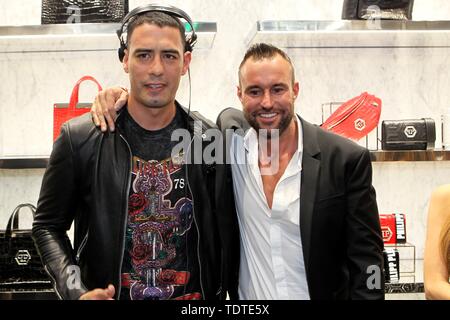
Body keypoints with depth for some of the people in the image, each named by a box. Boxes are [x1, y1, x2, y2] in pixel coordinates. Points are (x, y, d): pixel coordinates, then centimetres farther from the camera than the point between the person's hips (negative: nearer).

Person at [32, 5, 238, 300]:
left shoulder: (211, 138, -5)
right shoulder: (79, 138, -10)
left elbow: (221, 233, 6)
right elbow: (48, 226, -3)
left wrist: (219, 293, 2)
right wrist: (76, 291, -15)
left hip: (195, 298, 2)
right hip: (108, 294, -1)